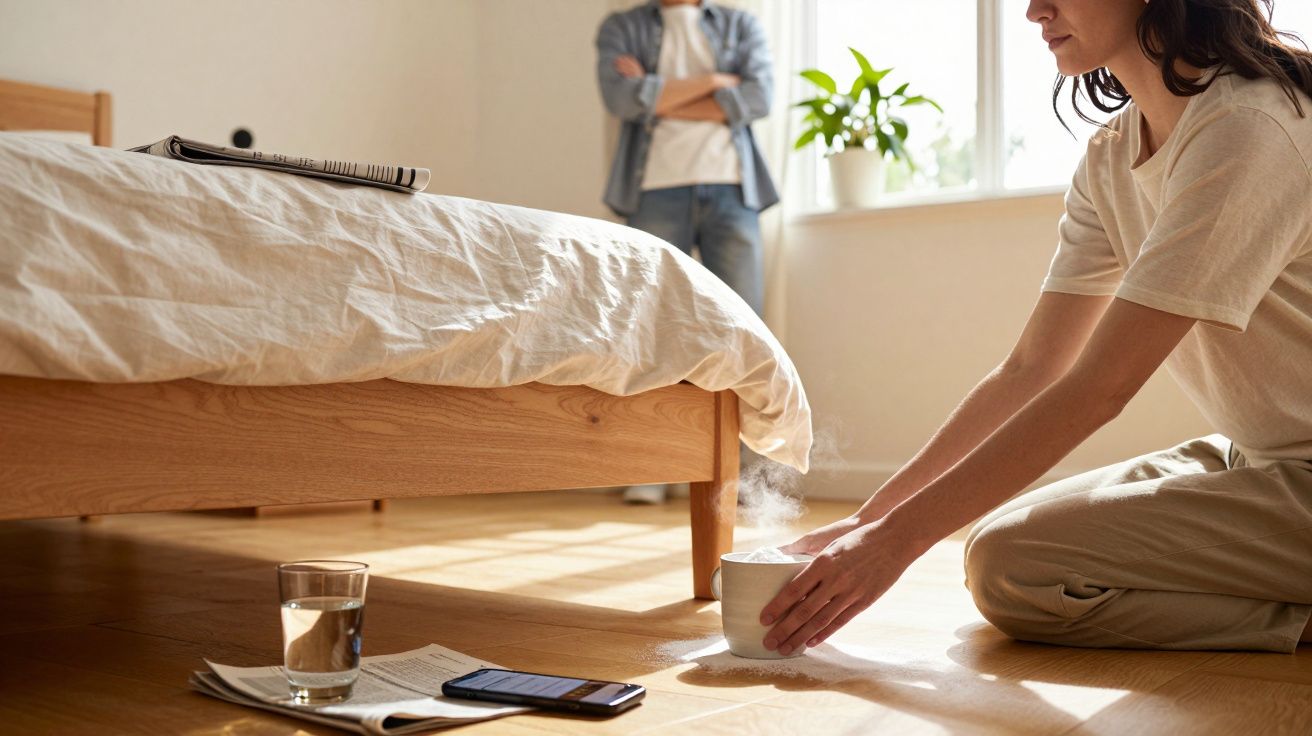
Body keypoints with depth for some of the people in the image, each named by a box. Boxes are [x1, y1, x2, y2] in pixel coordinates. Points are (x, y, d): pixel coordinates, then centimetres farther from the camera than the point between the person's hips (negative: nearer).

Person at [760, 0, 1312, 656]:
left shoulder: (1248, 128, -23)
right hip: (1250, 457, 8)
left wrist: (897, 537, -26)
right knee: (995, 545, 4)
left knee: (1010, 563, -19)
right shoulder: (1110, 157, 4)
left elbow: (1097, 388, -27)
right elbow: (1029, 369, 2)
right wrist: (869, 521, -5)